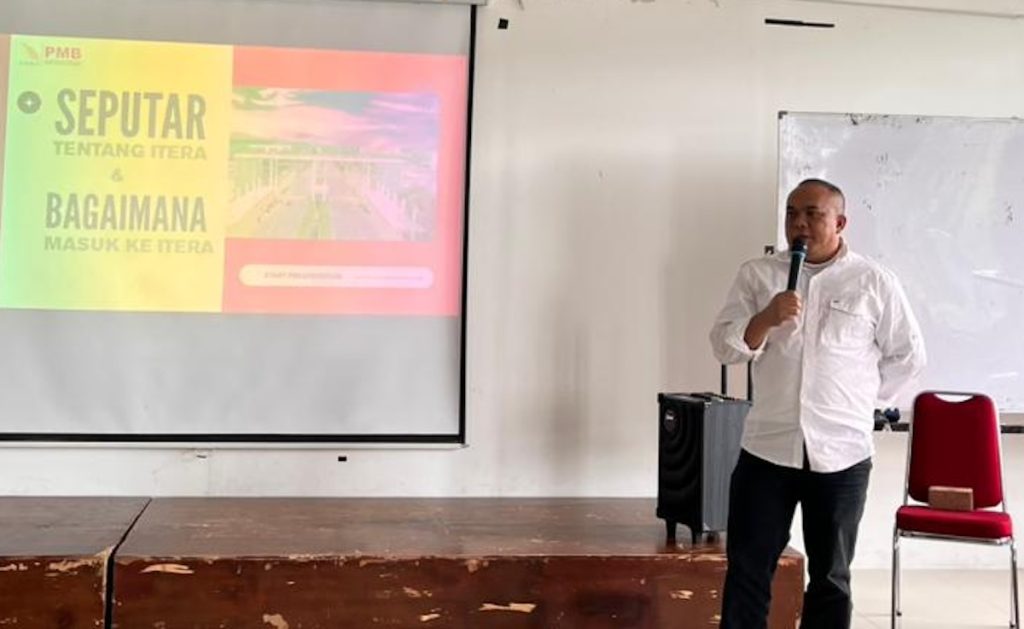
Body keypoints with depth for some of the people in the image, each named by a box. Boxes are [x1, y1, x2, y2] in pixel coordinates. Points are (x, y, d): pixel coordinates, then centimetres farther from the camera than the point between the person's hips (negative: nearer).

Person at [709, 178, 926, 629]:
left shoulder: (874, 282, 0)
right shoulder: (757, 275, 3)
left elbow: (908, 355, 8)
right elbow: (724, 346, -3)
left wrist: (862, 403, 5)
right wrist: (767, 318, -19)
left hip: (841, 454, -1)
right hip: (767, 449, 1)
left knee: (830, 576, 12)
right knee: (747, 570, 5)